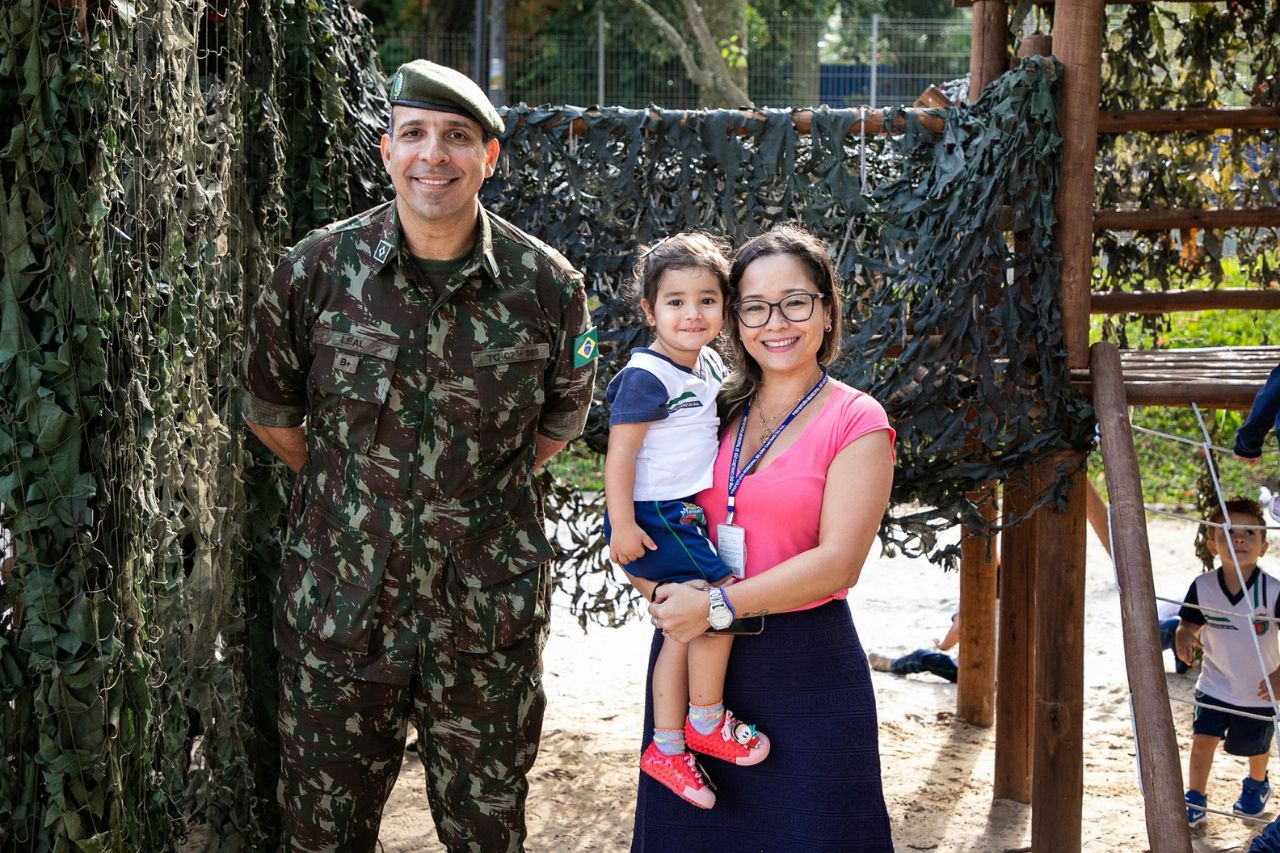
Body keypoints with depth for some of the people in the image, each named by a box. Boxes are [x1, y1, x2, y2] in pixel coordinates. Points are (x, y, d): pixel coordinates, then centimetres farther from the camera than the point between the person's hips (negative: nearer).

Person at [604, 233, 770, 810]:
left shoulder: (710, 365, 8)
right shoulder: (646, 377, -18)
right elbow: (621, 450, -20)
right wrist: (622, 525, -23)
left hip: (689, 513, 9)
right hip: (653, 518, -9)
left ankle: (667, 748, 17)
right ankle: (706, 723, 5)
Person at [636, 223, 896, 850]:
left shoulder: (857, 422, -6)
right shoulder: (715, 409, 8)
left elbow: (836, 563, -15)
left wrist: (718, 605, -20)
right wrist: (663, 595, -10)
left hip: (805, 662, -4)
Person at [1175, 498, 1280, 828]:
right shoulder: (1203, 586, -16)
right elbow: (1189, 624, -3)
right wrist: (1184, 639, -25)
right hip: (1214, 684, 1)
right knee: (1202, 738, -6)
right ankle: (1195, 798, 14)